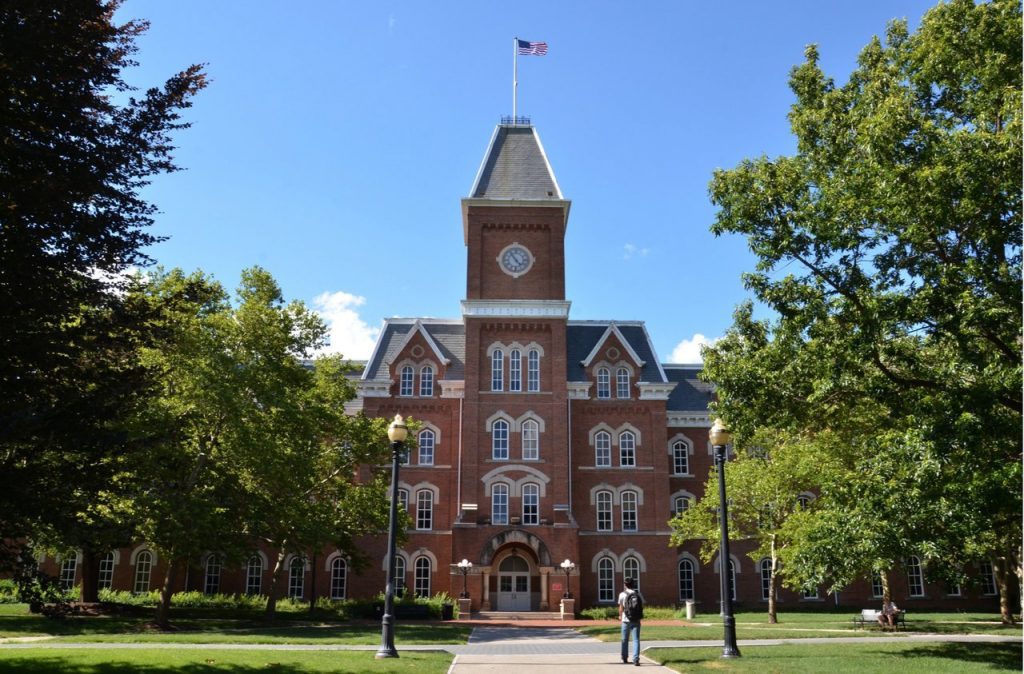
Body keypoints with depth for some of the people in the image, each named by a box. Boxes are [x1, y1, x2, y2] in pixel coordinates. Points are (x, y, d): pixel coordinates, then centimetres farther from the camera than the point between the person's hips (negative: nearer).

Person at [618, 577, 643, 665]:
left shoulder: (622, 594, -5)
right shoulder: (638, 593, 1)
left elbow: (621, 608, -3)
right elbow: (642, 605, 3)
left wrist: (620, 616, 15)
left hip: (626, 620, -1)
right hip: (636, 620, 1)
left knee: (625, 640, 15)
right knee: (636, 639, 0)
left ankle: (625, 658, 27)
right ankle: (636, 659, -13)